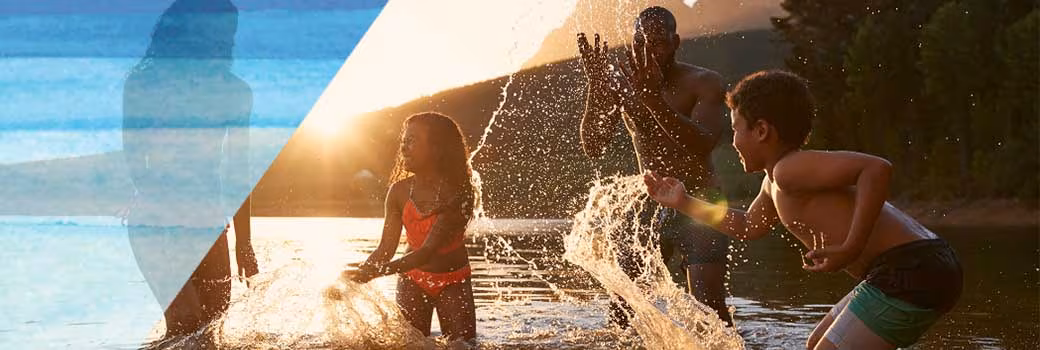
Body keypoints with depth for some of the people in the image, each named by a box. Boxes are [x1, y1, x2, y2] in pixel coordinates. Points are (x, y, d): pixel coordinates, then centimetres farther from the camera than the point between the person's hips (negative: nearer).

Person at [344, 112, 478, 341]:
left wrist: (373, 273, -41)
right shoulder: (400, 191, -10)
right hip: (413, 280, 3)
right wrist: (357, 275, -28)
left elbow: (429, 250, -31)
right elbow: (386, 248, -9)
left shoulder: (457, 193, -24)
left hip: (453, 282, -3)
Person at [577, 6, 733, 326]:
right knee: (622, 310, 1)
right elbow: (593, 148, -7)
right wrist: (596, 88, -22)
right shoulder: (622, 86, 2)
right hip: (648, 208, 4)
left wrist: (654, 98, -39)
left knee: (708, 308, -17)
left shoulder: (704, 83, -9)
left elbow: (704, 144, -27)